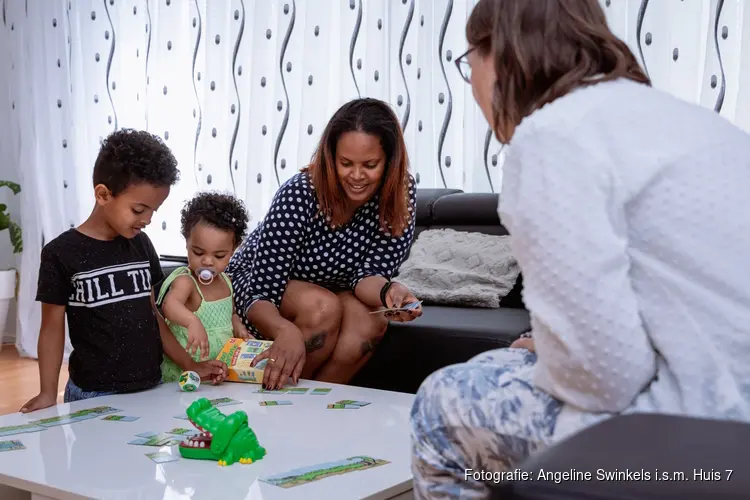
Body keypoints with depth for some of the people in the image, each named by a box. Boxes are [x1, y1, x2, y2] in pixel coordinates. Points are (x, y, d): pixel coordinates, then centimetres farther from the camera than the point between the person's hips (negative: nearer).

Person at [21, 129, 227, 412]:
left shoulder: (141, 244, 5)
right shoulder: (62, 253, -10)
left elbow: (151, 315, 10)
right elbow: (53, 327, -5)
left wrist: (190, 366, 6)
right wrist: (48, 393, -12)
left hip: (151, 387, 4)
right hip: (94, 395, -4)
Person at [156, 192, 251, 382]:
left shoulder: (224, 281, 8)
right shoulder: (185, 281, -14)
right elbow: (169, 305, -36)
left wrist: (238, 327, 7)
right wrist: (193, 322, -53)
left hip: (222, 370, 6)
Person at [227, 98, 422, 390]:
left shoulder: (400, 195, -20)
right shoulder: (299, 195, -31)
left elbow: (369, 271, -21)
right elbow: (261, 294, -33)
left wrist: (388, 291, -46)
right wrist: (286, 332, -56)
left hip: (331, 291, 4)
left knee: (371, 319, -28)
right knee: (323, 307, -33)